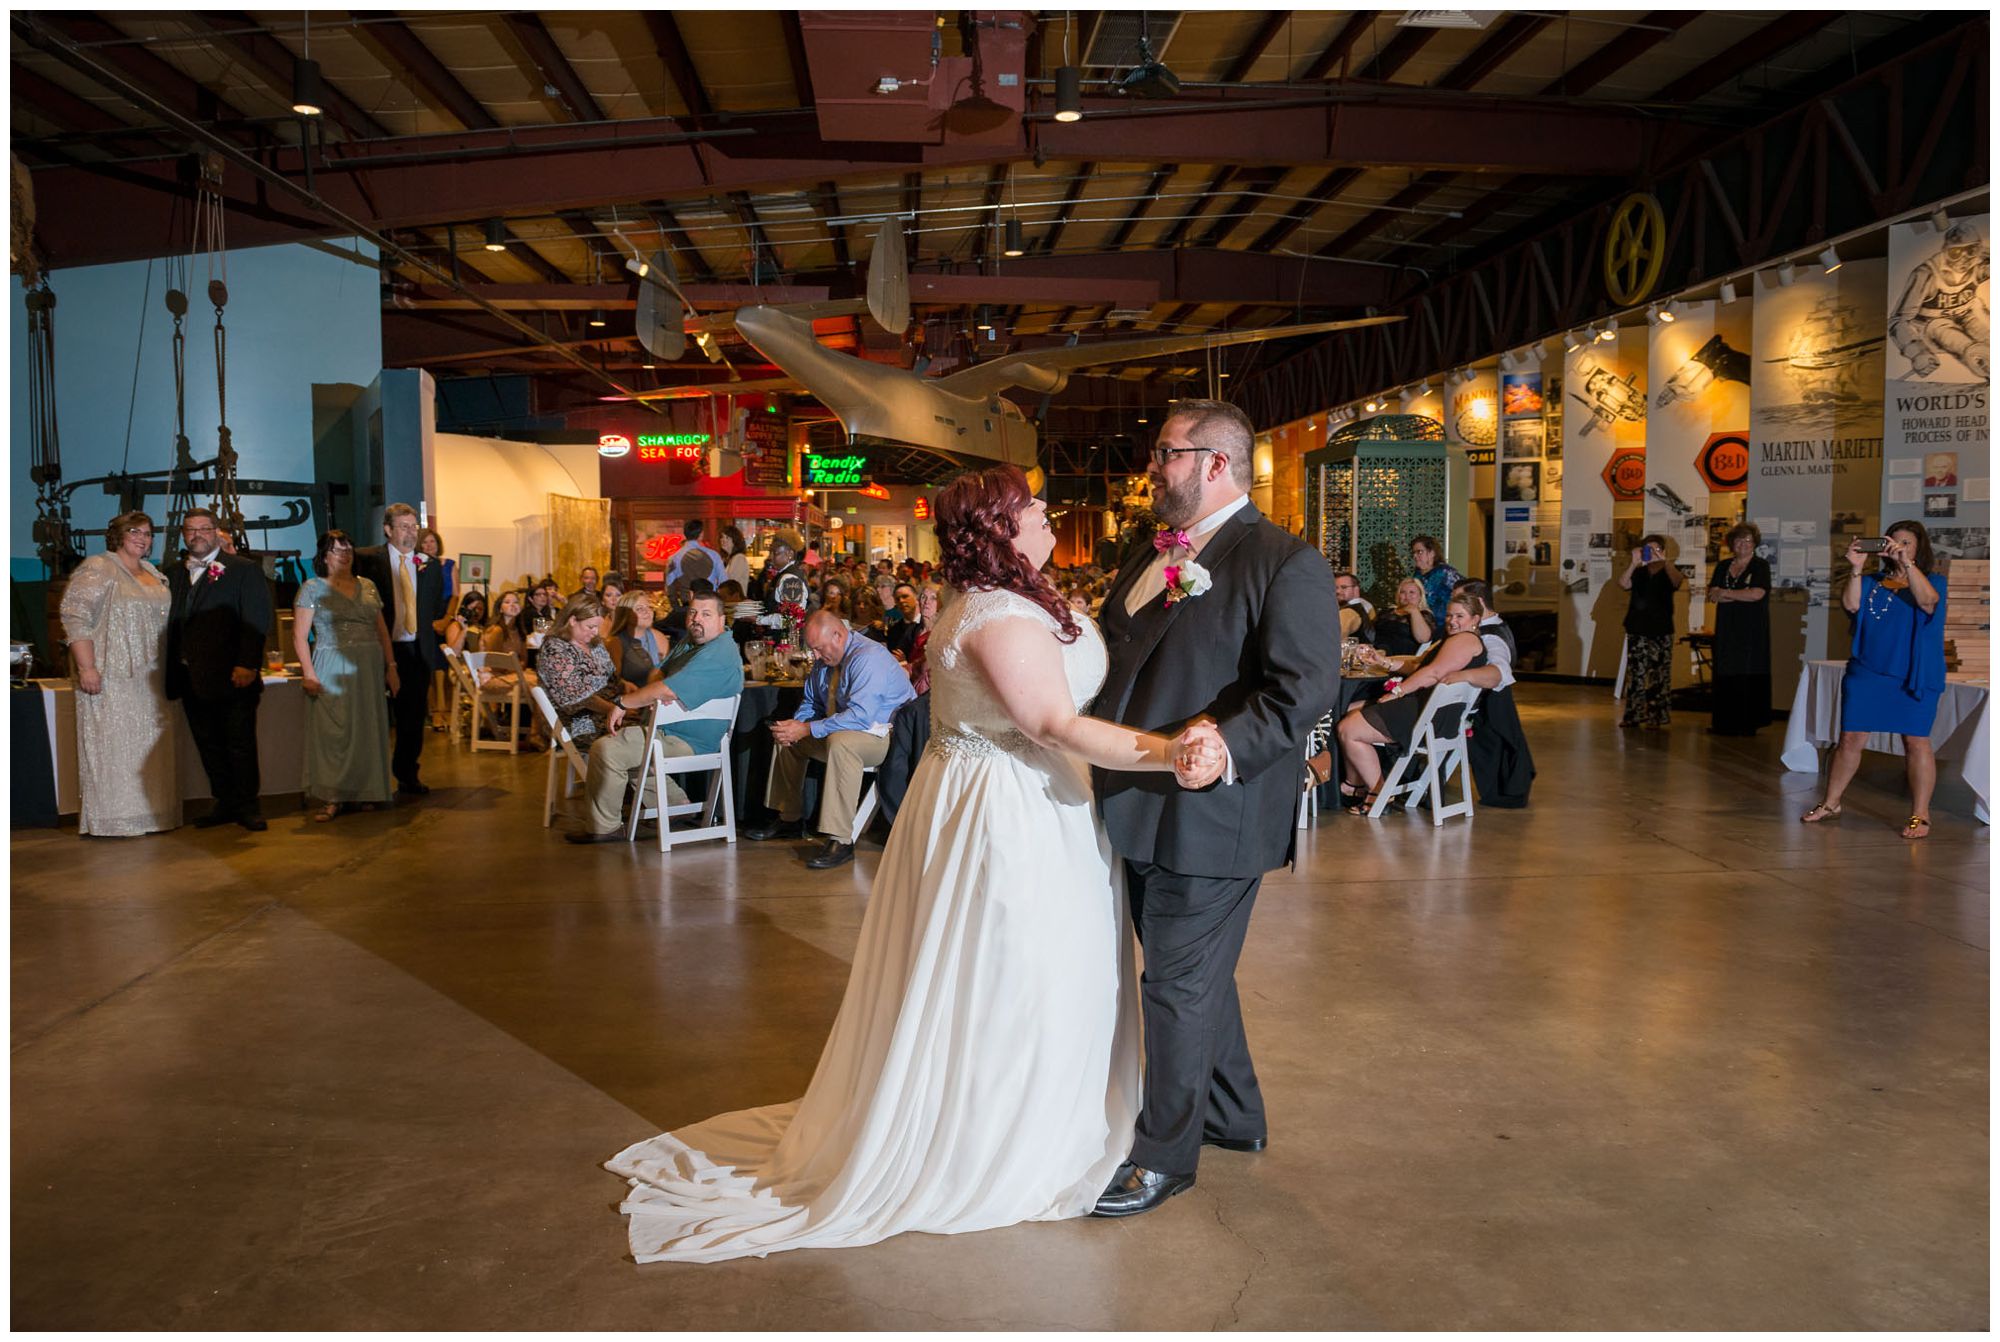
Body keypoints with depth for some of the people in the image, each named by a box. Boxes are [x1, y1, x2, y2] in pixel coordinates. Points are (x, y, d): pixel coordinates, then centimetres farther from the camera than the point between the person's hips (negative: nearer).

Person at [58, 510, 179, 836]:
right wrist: (86, 667, -20)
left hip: (148, 677, 7)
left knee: (148, 744, 10)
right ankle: (112, 819, 3)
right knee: (113, 742, -4)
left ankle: (148, 813, 18)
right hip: (110, 675, -7)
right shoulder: (98, 569, -6)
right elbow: (75, 616, -14)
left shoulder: (155, 574, 16)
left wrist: (165, 669, 15)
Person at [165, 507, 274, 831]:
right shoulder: (174, 574, 15)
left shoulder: (245, 570, -1)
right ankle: (225, 804, 19)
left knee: (240, 745, 0)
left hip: (233, 679, -5)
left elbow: (256, 623, -8)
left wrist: (247, 665, -18)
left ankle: (247, 807, 8)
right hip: (191, 680, 6)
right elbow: (170, 625, 14)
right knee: (208, 746, 10)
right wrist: (171, 672, 5)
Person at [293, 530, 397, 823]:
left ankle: (365, 791, 15)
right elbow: (300, 635, -4)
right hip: (331, 669, -4)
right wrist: (309, 673, -13)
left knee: (368, 730, 5)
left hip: (369, 669, 4)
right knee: (332, 731, -6)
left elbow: (382, 630, 14)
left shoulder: (368, 587, 13)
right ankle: (332, 798, -3)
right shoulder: (312, 588, 1)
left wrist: (391, 665, 6)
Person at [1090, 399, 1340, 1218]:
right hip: (1141, 809, 9)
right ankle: (1233, 1114, 41)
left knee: (1180, 981, 2)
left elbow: (1305, 686, -21)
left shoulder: (1287, 564, -13)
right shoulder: (1147, 556, 13)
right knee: (1198, 972, 22)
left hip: (1211, 814, -8)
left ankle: (1165, 1156, 20)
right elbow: (1112, 658, 20)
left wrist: (1228, 747, -34)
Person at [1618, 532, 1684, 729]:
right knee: (1635, 675, 1)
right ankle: (1632, 716, 5)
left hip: (1661, 631, -1)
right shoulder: (1638, 573, 8)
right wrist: (1634, 564, -26)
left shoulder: (1668, 573, 3)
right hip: (1637, 631, 1)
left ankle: (1655, 717, 3)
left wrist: (1663, 561, -35)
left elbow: (1678, 581, -19)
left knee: (1659, 676, -2)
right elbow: (1623, 583, -11)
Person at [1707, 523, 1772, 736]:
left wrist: (1725, 593, -5)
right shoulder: (1723, 566, 14)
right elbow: (1712, 595, 2)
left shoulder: (1761, 567, 1)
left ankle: (1746, 725, 0)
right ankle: (1723, 724, 6)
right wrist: (1741, 595, -10)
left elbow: (1756, 594, -13)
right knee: (1725, 676, 1)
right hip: (1726, 629, 4)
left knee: (1748, 677, -5)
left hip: (1752, 631, -4)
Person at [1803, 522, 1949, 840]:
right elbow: (1851, 605, -6)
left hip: (1914, 678, -2)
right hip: (1866, 673, 2)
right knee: (1851, 738, 4)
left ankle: (1920, 816, 3)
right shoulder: (1872, 582, 10)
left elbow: (1927, 600, -18)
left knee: (1916, 742, -3)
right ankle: (1830, 803, 15)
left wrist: (1907, 562, -25)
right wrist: (1855, 568, -16)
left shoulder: (1933, 581, 4)